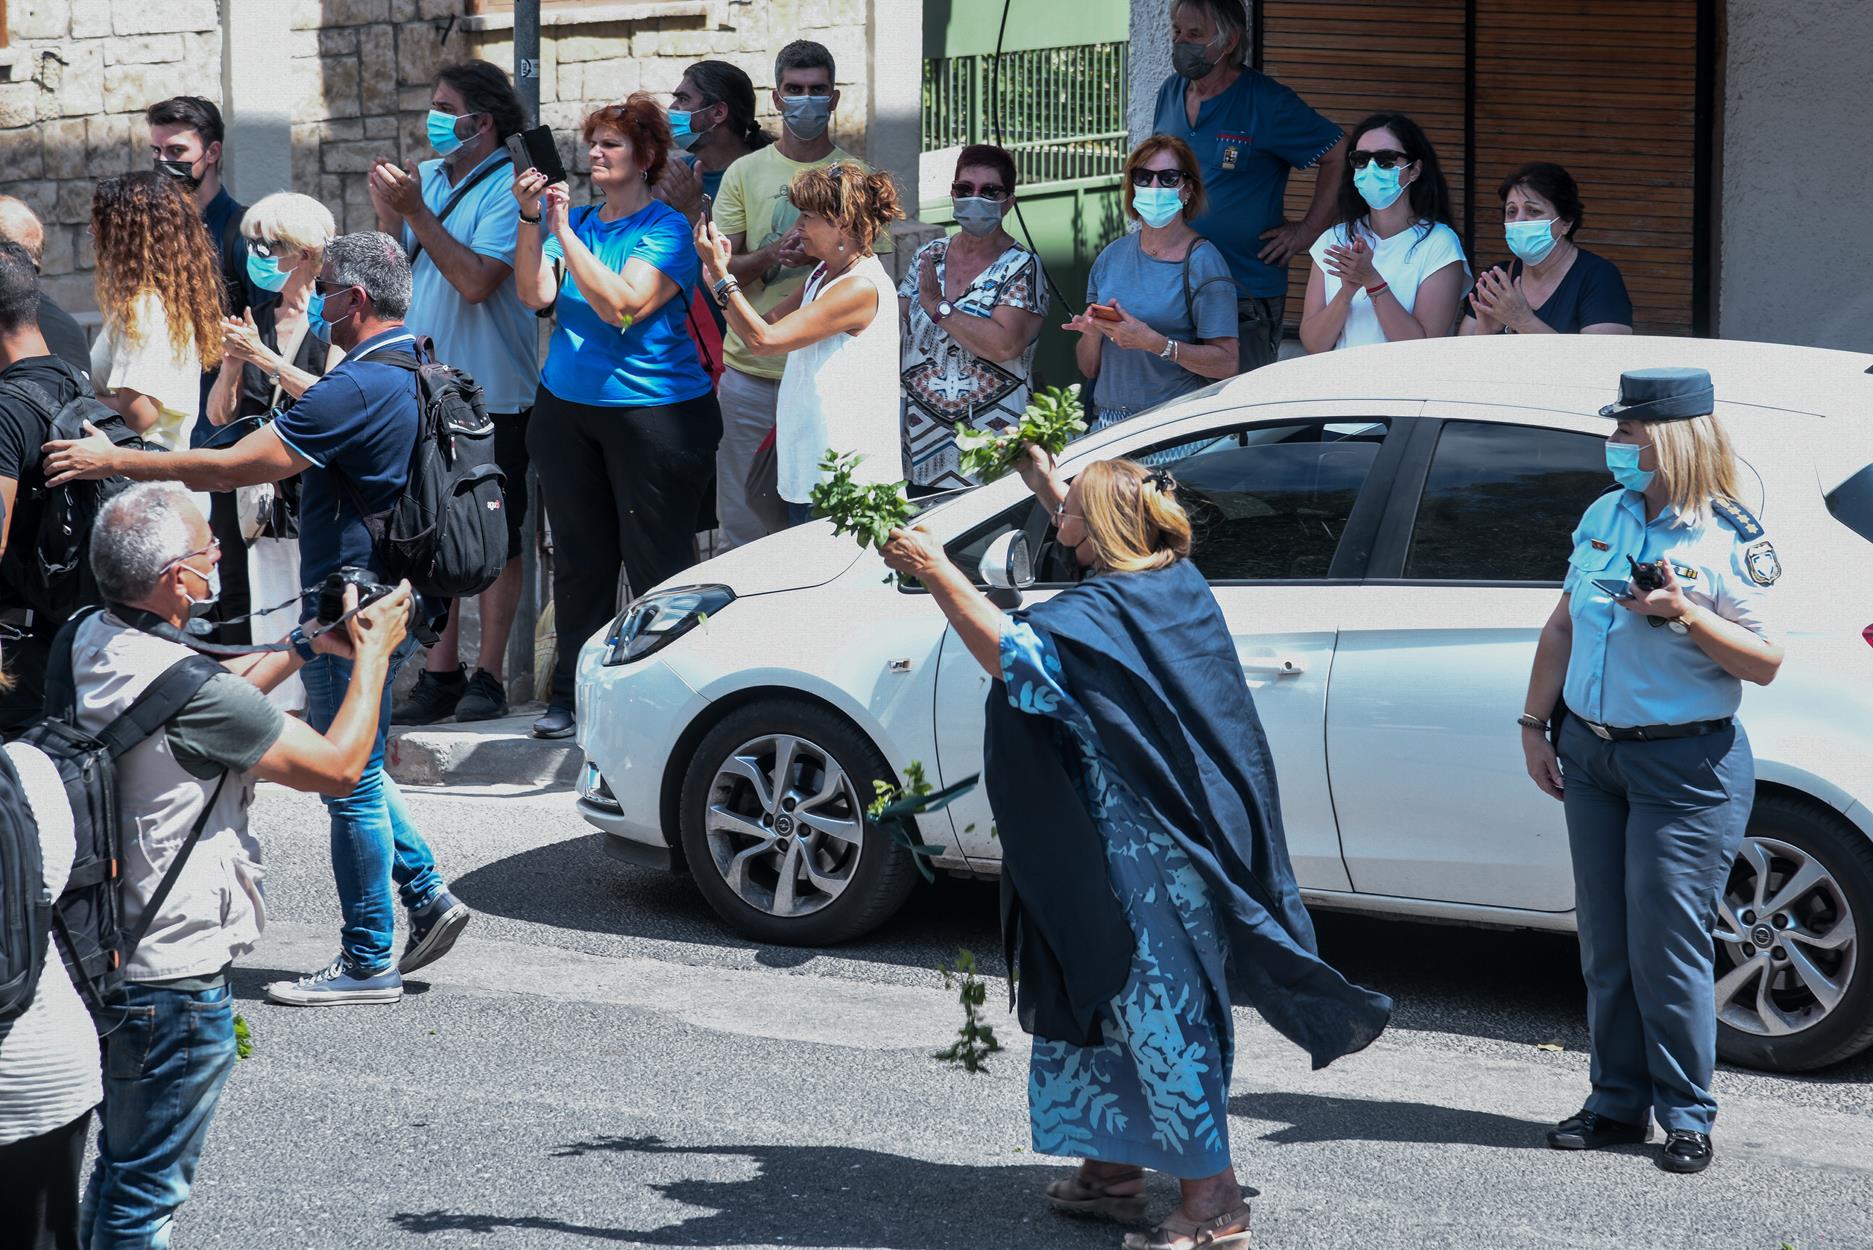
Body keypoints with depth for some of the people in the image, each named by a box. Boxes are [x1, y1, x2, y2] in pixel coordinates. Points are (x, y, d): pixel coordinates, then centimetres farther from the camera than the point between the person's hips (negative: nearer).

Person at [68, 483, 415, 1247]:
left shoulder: (91, 642, 1)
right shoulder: (180, 688, -26)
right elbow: (338, 766, -18)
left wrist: (309, 647, 15)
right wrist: (373, 655, -5)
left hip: (102, 949, 9)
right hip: (174, 974, -9)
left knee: (117, 1168, 23)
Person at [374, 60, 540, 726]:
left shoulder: (509, 189, -11)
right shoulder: (424, 178, 10)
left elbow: (476, 280, -23)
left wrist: (415, 212, -20)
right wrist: (387, 216, -7)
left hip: (491, 396, -7)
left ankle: (489, 677, 9)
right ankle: (439, 676, 15)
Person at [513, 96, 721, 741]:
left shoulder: (667, 228, -6)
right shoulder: (574, 219, 10)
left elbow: (621, 306, -19)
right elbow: (535, 295, -2)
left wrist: (564, 232, -20)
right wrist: (531, 220, -12)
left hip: (653, 413, -5)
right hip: (567, 409, 5)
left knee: (656, 562, -2)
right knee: (579, 556, 11)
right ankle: (572, 693, 19)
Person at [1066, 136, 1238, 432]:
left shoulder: (1202, 261, -2)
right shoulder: (1112, 255, 13)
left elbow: (1227, 363, -10)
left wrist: (1154, 343, -18)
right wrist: (1092, 333, -3)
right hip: (1108, 419, 5)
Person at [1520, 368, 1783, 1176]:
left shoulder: (1729, 542, -9)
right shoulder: (1603, 517, 9)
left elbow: (1765, 662, -12)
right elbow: (1562, 628, 16)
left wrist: (1686, 614, -24)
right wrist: (1535, 724, 11)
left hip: (1685, 766, -6)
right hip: (1588, 752, 6)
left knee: (1666, 947, -5)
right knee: (1605, 946, 9)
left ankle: (1687, 1116, 5)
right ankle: (1618, 1103, 18)